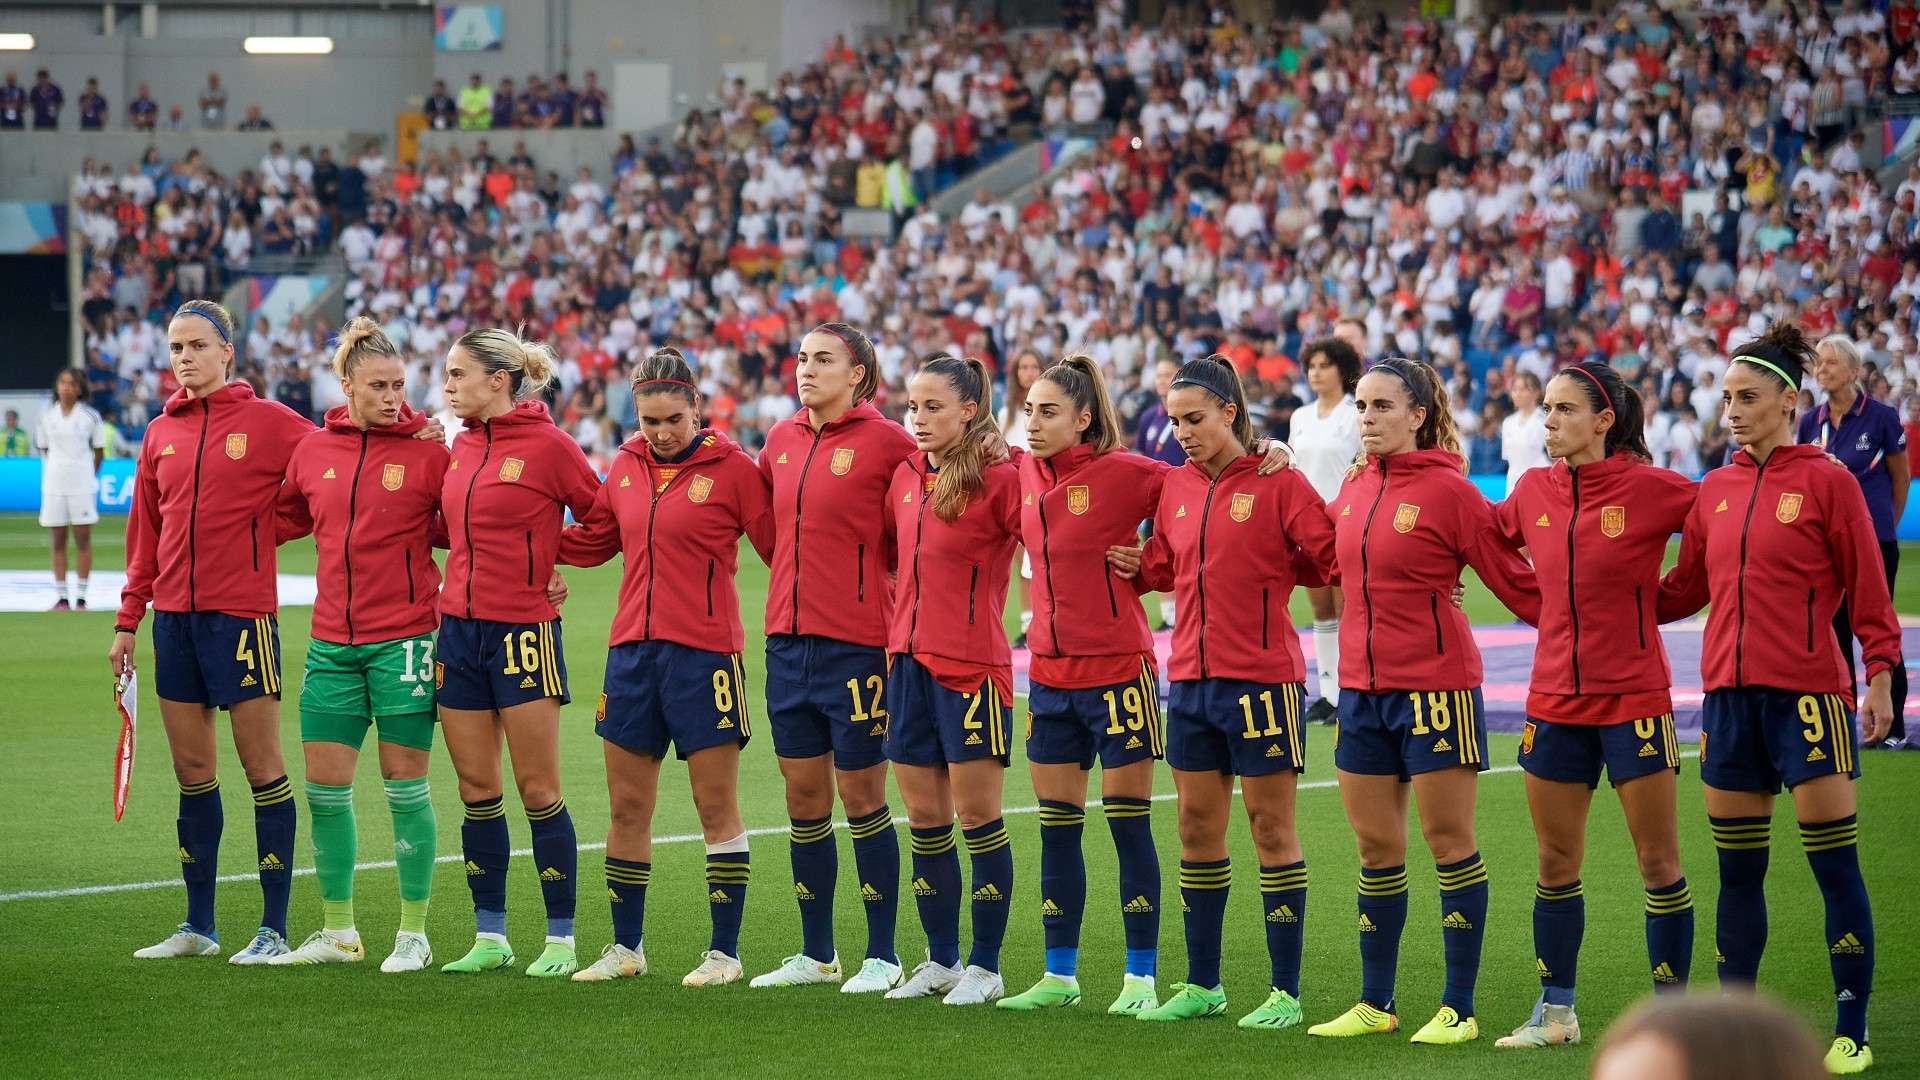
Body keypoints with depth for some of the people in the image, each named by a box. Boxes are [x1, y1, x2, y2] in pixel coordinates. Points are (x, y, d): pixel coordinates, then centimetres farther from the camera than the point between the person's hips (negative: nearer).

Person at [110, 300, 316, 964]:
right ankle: (198, 926, 16)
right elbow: (145, 534, 16)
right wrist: (128, 620, 14)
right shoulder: (161, 434, 11)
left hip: (242, 615, -5)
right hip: (174, 618, 5)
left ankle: (273, 928, 3)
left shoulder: (270, 423, -4)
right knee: (191, 771, 9)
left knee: (262, 767, -1)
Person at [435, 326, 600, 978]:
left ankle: (561, 939, 5)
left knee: (538, 789, -2)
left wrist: (549, 559, -4)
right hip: (459, 626, 6)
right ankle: (490, 936, 14)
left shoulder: (548, 445, -10)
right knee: (476, 788, 8)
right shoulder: (462, 446, 10)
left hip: (523, 631, -6)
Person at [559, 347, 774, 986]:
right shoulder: (627, 467, 8)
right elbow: (589, 541, 20)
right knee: (627, 808, 9)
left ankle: (724, 951, 8)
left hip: (705, 654, -5)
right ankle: (625, 947, 20)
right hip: (631, 651, 5)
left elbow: (780, 545, -5)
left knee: (716, 809, 1)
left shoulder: (731, 468, -7)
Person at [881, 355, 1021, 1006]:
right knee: (924, 818, 10)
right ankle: (941, 959, 19)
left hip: (971, 664, -7)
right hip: (910, 659, 7)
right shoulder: (905, 478, 10)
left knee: (977, 814, -1)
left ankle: (986, 966, 6)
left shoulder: (998, 481, -11)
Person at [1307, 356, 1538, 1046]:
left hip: (1435, 684, -6)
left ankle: (1459, 1009, 4)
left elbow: (1515, 581, -8)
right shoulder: (1354, 490, 8)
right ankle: (1375, 1003, 19)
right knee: (1375, 843, 11)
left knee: (1447, 840, -1)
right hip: (1361, 685, 6)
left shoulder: (1449, 490, -10)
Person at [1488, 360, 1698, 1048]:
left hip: (1634, 699, -5)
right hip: (1554, 700, 5)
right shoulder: (1533, 491, 4)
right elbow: (1489, 534, 23)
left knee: (1658, 862, 1)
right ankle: (1555, 1013, 20)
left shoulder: (1649, 488, -11)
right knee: (1556, 863, 10)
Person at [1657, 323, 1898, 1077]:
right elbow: (1684, 590, 17)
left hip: (1809, 693, -5)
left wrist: (1880, 676, -11)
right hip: (1730, 695, 5)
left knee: (1834, 865, -3)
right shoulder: (1714, 491, 10)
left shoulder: (1826, 482, -4)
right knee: (1737, 868, 10)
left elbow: (1868, 592, -4)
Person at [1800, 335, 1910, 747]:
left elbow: (1901, 476, 4)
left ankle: (1892, 725, 5)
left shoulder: (1881, 416, -7)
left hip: (1875, 541, -4)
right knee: (1834, 631, 6)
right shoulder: (1810, 422, 4)